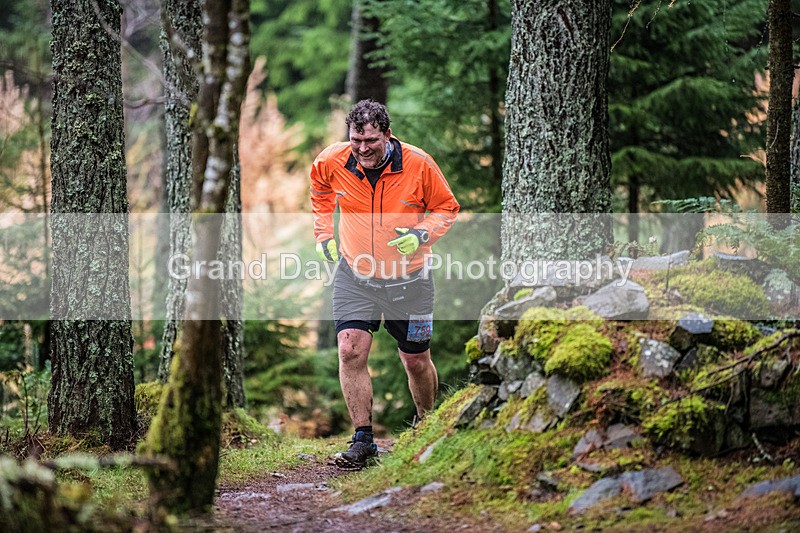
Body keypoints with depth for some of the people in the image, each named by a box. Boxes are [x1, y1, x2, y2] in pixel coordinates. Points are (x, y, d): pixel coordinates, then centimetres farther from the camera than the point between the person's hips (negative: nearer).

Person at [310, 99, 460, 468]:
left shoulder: (419, 165, -16)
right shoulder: (331, 162, -10)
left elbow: (447, 208, 0)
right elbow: (320, 192, 16)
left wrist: (422, 234, -17)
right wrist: (324, 233, 8)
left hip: (408, 279, -1)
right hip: (354, 275, 1)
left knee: (416, 361, 7)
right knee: (351, 350, -16)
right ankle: (362, 441, -9)